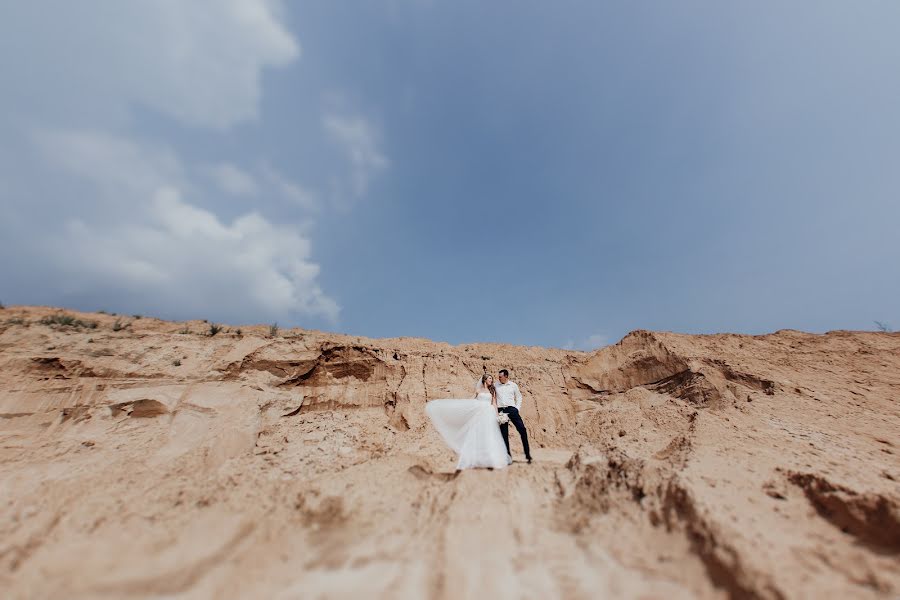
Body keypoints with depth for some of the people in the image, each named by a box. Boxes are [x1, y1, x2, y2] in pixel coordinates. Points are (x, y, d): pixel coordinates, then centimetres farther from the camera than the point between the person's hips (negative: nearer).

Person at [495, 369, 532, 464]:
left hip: (512, 409, -1)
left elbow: (519, 397, 13)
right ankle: (508, 455, 17)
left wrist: (517, 408, 2)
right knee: (504, 433, 4)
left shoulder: (513, 385, 7)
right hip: (501, 410, 1)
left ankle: (527, 454, 2)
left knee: (522, 429, -9)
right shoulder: (496, 386, 7)